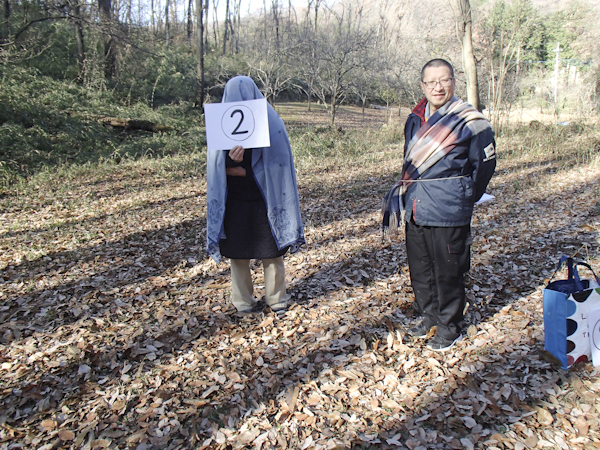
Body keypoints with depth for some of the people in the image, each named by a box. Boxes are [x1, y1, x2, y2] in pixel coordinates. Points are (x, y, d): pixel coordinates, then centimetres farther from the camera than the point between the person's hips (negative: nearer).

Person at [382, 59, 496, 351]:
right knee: (419, 270, 15)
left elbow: (485, 163, -1)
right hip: (414, 211, 6)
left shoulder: (469, 121, -8)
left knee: (448, 272, 3)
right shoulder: (414, 120, 11)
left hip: (447, 213, -6)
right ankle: (429, 318, 33)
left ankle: (450, 328, 21)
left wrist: (464, 199, 4)